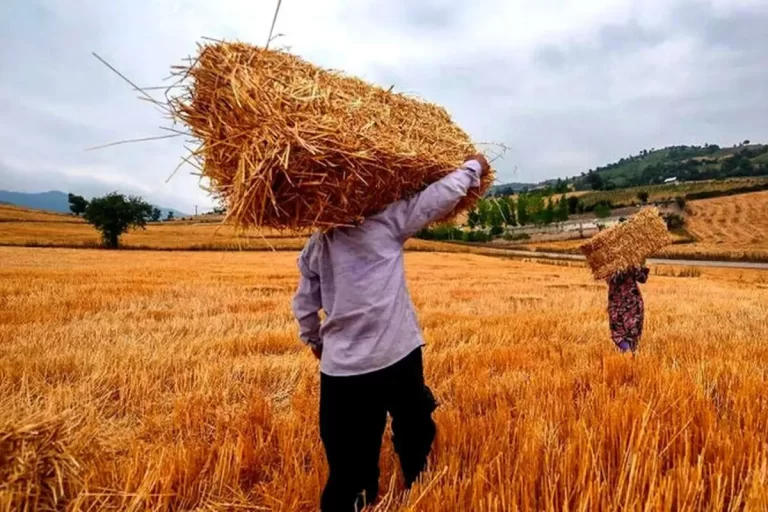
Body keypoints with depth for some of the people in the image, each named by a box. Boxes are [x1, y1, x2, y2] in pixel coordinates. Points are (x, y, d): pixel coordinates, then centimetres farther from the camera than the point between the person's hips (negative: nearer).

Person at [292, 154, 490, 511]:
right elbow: (440, 197, -4)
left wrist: (314, 341, 31)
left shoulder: (315, 245, 8)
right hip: (396, 357, -3)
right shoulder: (386, 220, -7)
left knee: (349, 466, 13)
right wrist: (473, 167, 13)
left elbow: (305, 304, 14)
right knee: (414, 439, 22)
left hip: (341, 368, 4)